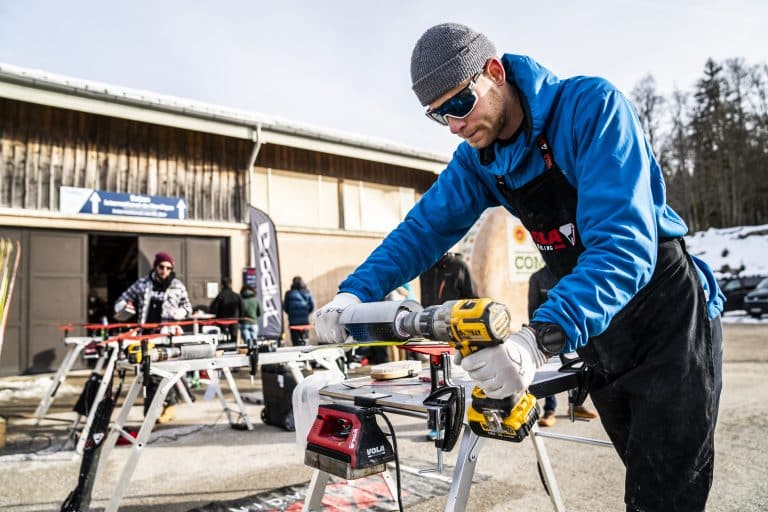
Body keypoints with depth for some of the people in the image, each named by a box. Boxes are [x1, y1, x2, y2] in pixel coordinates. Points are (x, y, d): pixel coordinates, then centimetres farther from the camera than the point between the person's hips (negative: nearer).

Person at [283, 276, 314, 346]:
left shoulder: (289, 294, -5)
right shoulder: (307, 293, 1)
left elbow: (285, 307, 0)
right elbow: (312, 307, 2)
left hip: (293, 321, -2)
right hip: (305, 321, 2)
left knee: (296, 341, 2)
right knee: (304, 340, 11)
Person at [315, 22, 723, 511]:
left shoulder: (592, 105, -22)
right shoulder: (479, 158, -1)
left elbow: (625, 244, -32)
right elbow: (425, 227, 0)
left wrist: (541, 338, -45)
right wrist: (355, 292, -15)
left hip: (668, 323, -5)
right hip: (596, 337, 6)